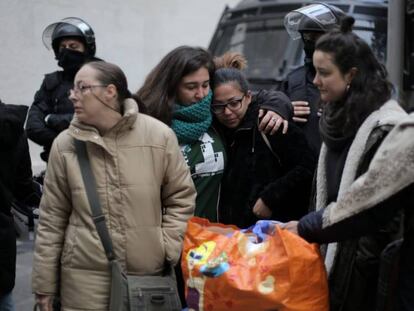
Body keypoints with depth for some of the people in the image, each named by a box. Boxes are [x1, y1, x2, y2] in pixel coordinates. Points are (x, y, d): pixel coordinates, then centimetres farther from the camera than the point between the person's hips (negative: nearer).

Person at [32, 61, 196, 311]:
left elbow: (181, 198, 6)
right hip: (85, 277, 0)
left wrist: (167, 249, -3)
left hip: (149, 274, 0)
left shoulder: (159, 135, -4)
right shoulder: (65, 144, -1)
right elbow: (52, 217, 3)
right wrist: (45, 283, 4)